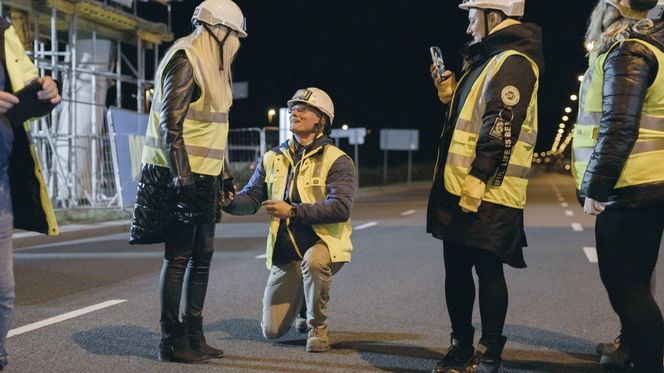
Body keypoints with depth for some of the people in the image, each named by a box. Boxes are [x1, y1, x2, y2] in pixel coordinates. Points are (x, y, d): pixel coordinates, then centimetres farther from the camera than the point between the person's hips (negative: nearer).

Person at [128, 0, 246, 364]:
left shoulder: (209, 65, 15)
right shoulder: (185, 61, -13)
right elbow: (170, 123, -20)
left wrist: (221, 173, 19)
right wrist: (181, 174, -25)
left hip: (202, 176, 10)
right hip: (180, 175, -10)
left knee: (201, 256, 12)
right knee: (178, 258, -4)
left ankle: (193, 335, 21)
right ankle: (171, 341, 4)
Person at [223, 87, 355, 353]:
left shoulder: (336, 161, -8)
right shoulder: (273, 159, 8)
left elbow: (340, 208, -22)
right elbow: (251, 199, 5)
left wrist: (293, 211, -28)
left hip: (324, 243, -4)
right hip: (284, 253, 4)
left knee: (312, 261, -41)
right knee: (272, 331, -1)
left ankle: (318, 327, -14)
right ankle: (300, 295, 34)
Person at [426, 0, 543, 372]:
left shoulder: (512, 63, -12)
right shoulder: (488, 61, 19)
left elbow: (501, 132, -21)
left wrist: (474, 187, -24)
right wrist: (450, 93, 15)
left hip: (485, 194, -10)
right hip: (461, 189, 10)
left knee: (487, 270, -2)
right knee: (456, 269, 14)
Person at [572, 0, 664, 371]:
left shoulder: (626, 53, -13)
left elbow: (619, 128, -20)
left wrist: (595, 187, -17)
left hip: (629, 190, -10)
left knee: (630, 285, -6)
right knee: (623, 279, 20)